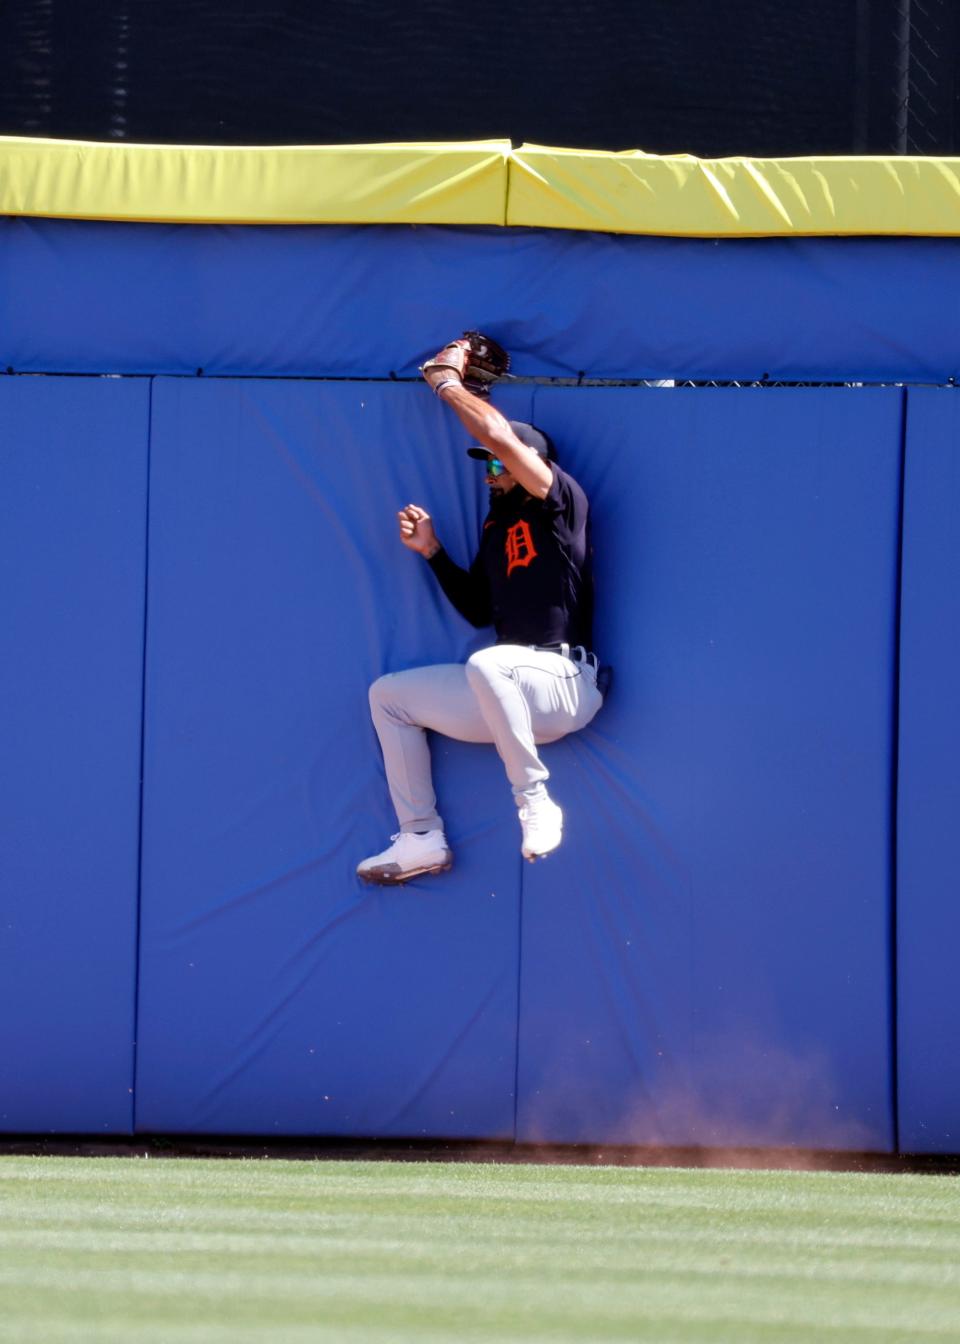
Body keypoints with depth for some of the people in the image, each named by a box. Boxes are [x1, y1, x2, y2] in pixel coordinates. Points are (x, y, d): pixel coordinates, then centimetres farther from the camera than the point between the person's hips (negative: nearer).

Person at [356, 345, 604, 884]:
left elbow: (500, 434, -19)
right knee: (388, 695, 13)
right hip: (506, 692, 10)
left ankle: (536, 804, -28)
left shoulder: (563, 503, -6)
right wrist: (433, 552, 13)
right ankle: (422, 840, 5)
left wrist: (448, 383, -6)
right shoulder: (497, 526, 19)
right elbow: (479, 610, 22)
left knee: (486, 665, -41)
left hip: (564, 682, -10)